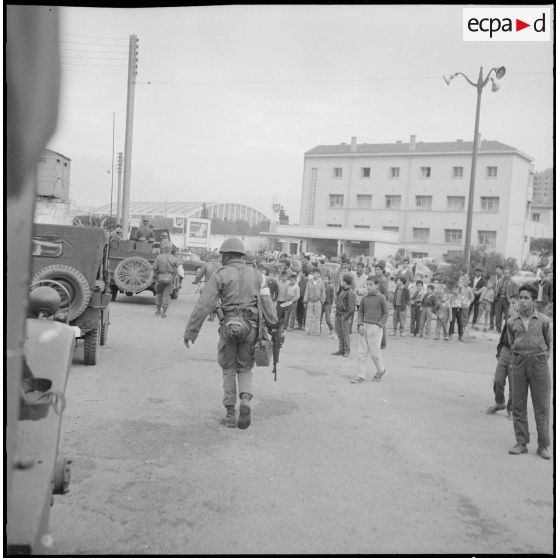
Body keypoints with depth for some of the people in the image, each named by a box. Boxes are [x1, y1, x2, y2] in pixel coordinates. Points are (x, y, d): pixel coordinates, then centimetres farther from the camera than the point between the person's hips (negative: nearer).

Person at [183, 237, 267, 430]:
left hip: (229, 326, -2)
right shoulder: (255, 274, 8)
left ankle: (231, 415, 13)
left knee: (229, 370, 14)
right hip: (251, 327, 2)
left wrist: (190, 332, -6)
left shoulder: (220, 275, -3)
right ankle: (245, 401, -7)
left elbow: (203, 305, -9)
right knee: (245, 369, 18)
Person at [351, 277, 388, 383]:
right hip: (364, 327, 4)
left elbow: (385, 314, 1)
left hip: (375, 328, -4)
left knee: (374, 352, -1)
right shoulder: (364, 299, 9)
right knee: (362, 352, 2)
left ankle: (381, 370, 25)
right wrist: (360, 325, -1)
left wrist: (379, 325, -9)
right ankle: (361, 376, 7)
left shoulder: (381, 298, -2)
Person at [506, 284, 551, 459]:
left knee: (542, 406, 2)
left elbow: (548, 342, 14)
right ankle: (521, 443, 13)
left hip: (539, 362, -2)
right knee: (518, 405, 3)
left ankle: (543, 446, 12)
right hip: (518, 364, 2)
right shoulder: (511, 322, 4)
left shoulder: (543, 320, -1)